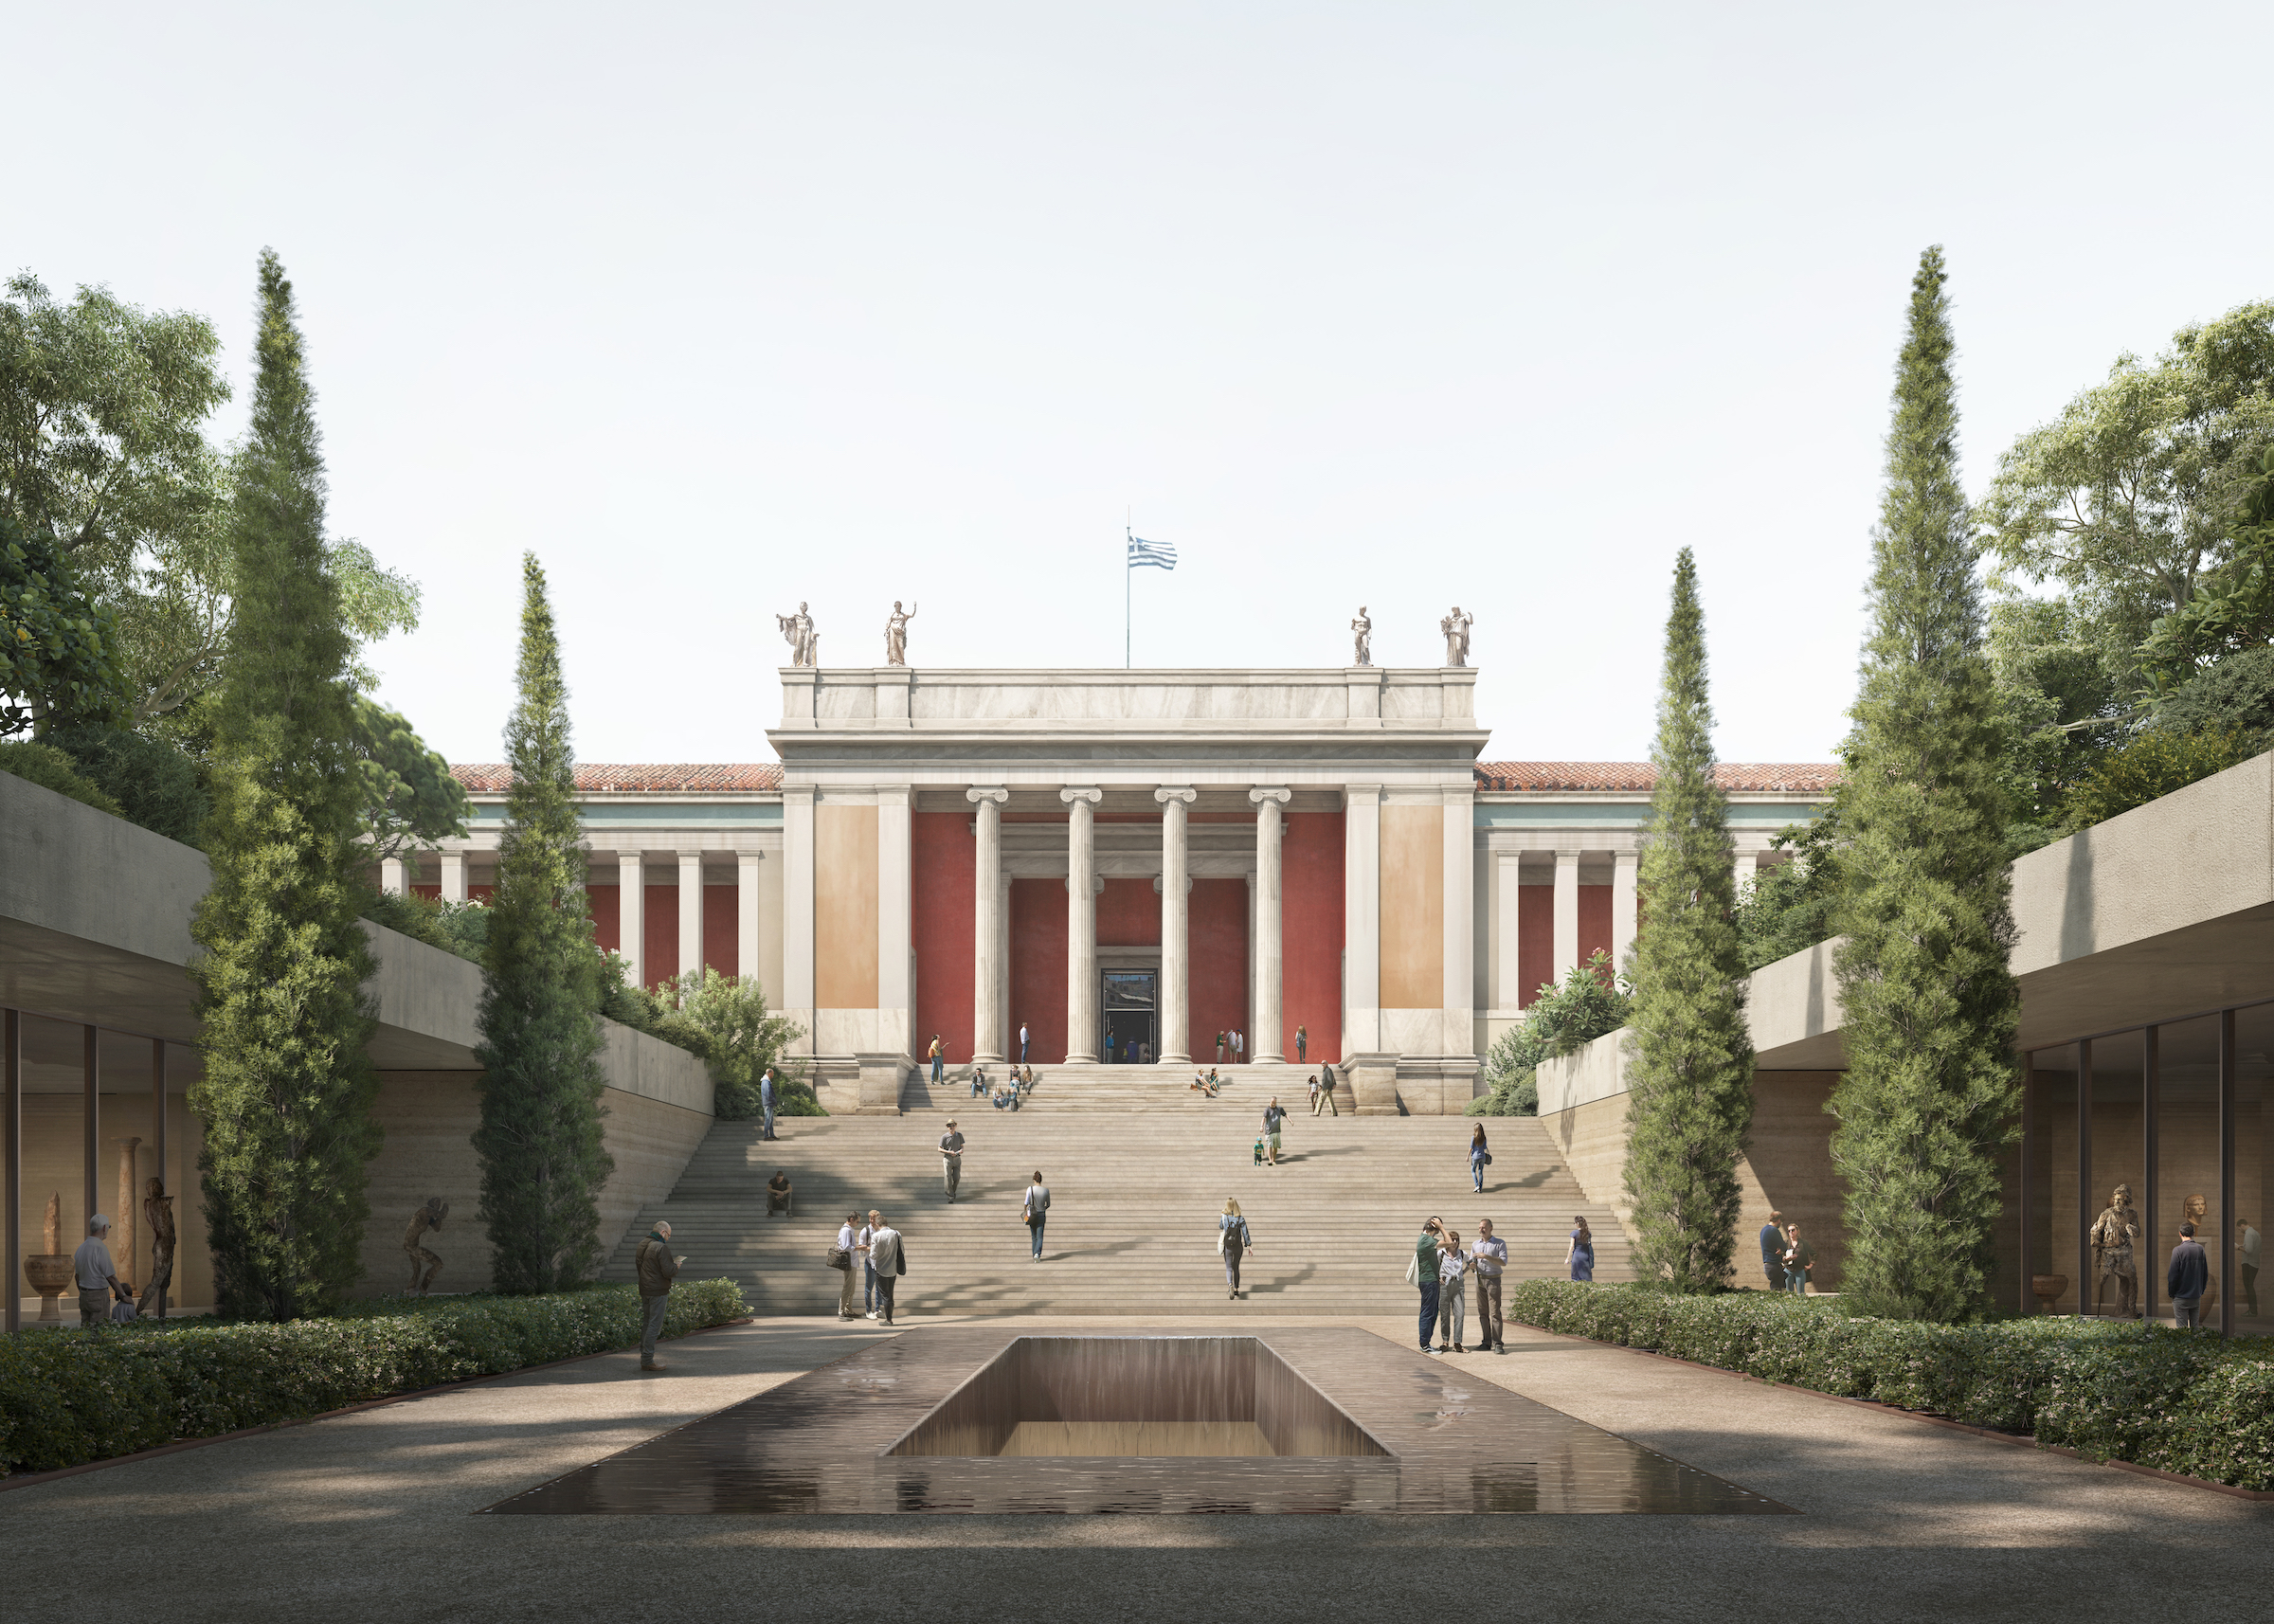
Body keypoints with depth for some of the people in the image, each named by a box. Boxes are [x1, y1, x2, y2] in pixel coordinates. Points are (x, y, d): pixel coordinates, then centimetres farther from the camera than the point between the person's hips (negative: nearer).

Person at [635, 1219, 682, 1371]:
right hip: (658, 1291, -9)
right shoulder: (661, 1247, -16)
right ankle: (647, 1361, -7)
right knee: (655, 1325, -6)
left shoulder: (642, 1245, 10)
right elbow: (668, 1272, -21)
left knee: (646, 1323, 14)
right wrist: (676, 1266, 1)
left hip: (644, 1290, 9)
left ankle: (644, 1358, 16)